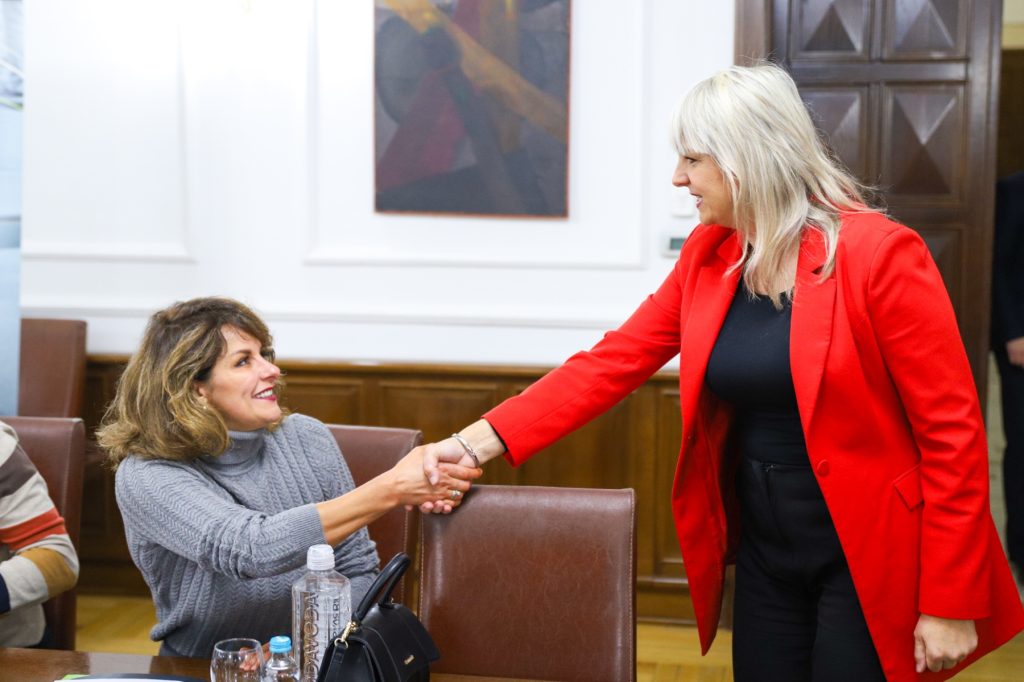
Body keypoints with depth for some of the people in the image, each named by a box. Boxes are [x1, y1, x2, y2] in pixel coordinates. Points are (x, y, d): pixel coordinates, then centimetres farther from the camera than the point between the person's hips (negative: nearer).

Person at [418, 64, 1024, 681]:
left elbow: (954, 431, -15)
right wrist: (477, 444, -8)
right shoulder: (709, 255, 3)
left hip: (868, 558, -5)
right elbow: (612, 363, 1)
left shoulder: (879, 254, -16)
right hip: (765, 548, 6)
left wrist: (949, 605, -15)